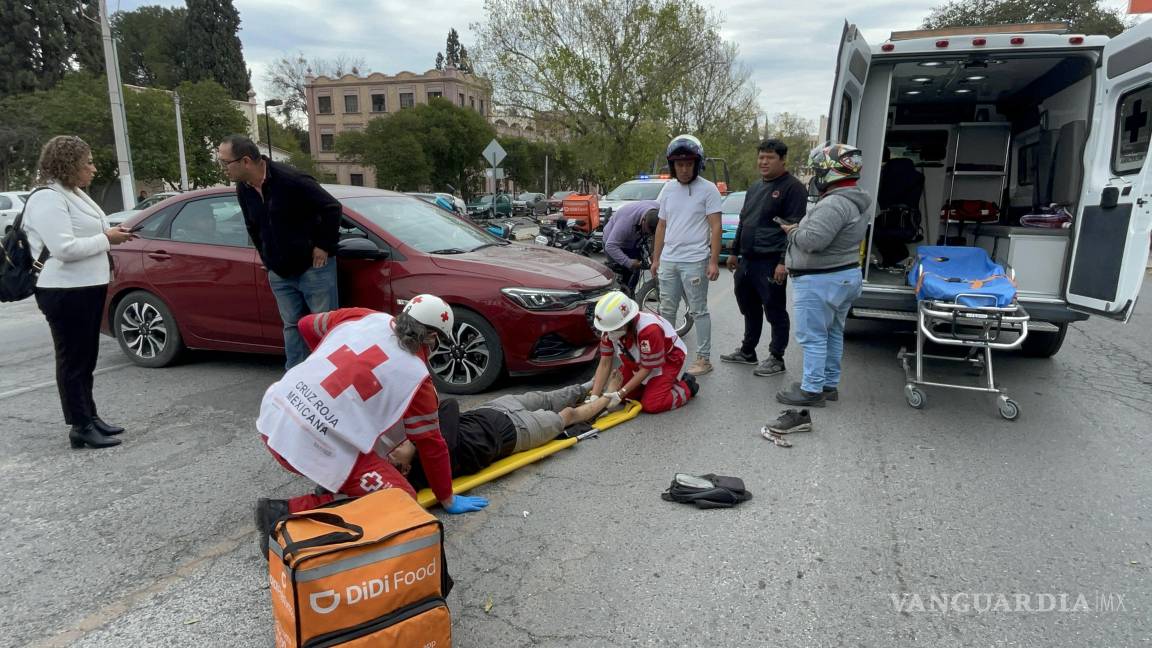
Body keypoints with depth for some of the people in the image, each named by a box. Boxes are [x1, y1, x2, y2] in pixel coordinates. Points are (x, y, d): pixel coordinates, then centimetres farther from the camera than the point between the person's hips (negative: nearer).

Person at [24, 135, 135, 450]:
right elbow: (64, 248, -24)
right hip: (65, 293, -10)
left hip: (87, 289, 10)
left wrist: (111, 234, 7)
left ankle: (90, 418, 25)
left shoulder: (75, 194, 14)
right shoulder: (48, 199, -15)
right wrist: (106, 239, -16)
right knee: (73, 360, -3)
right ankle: (81, 427, 4)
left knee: (86, 359, 15)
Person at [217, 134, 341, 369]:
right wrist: (267, 257, 15)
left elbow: (332, 207, -18)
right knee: (292, 326, 12)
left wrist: (324, 246, -14)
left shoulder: (290, 179, -20)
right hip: (280, 272, 7)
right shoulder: (243, 189, 4)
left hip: (313, 267, -7)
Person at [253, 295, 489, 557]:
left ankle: (329, 484, 21)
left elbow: (306, 324, 24)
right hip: (311, 446, -7)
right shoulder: (417, 377, -4)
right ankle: (288, 513, -6)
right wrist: (448, 500, 17)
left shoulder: (363, 317, 8)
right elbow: (431, 445, 3)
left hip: (272, 417, 8)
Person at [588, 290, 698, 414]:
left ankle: (686, 387, 6)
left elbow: (646, 369, -27)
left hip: (668, 360, -7)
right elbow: (605, 364, -15)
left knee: (651, 405, -19)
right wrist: (594, 397, -24)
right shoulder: (610, 326, -22)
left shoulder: (649, 330, -40)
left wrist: (620, 393, -30)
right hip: (637, 361, 7)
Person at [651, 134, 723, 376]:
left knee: (698, 312, 1)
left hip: (694, 262, -6)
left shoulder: (708, 189, -6)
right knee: (667, 310, 13)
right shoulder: (668, 189, 11)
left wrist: (714, 261, -15)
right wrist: (655, 258, 14)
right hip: (668, 261, 6)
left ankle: (704, 359, 8)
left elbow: (715, 227, -9)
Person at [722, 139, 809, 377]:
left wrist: (784, 262, -20)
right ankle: (747, 351, 30)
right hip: (747, 260, 8)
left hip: (771, 263, -8)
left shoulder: (793, 187, -8)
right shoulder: (755, 188, 18)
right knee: (750, 309, 17)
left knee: (775, 312, 1)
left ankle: (776, 358, 11)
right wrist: (735, 252, 23)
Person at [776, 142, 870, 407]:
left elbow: (812, 240, -30)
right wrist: (800, 229, 6)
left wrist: (793, 231, -11)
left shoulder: (834, 203, -23)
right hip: (845, 276, 11)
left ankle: (812, 390, 4)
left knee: (813, 337, -3)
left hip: (820, 282, -11)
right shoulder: (852, 201, 13)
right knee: (833, 333, 17)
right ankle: (829, 384, 27)